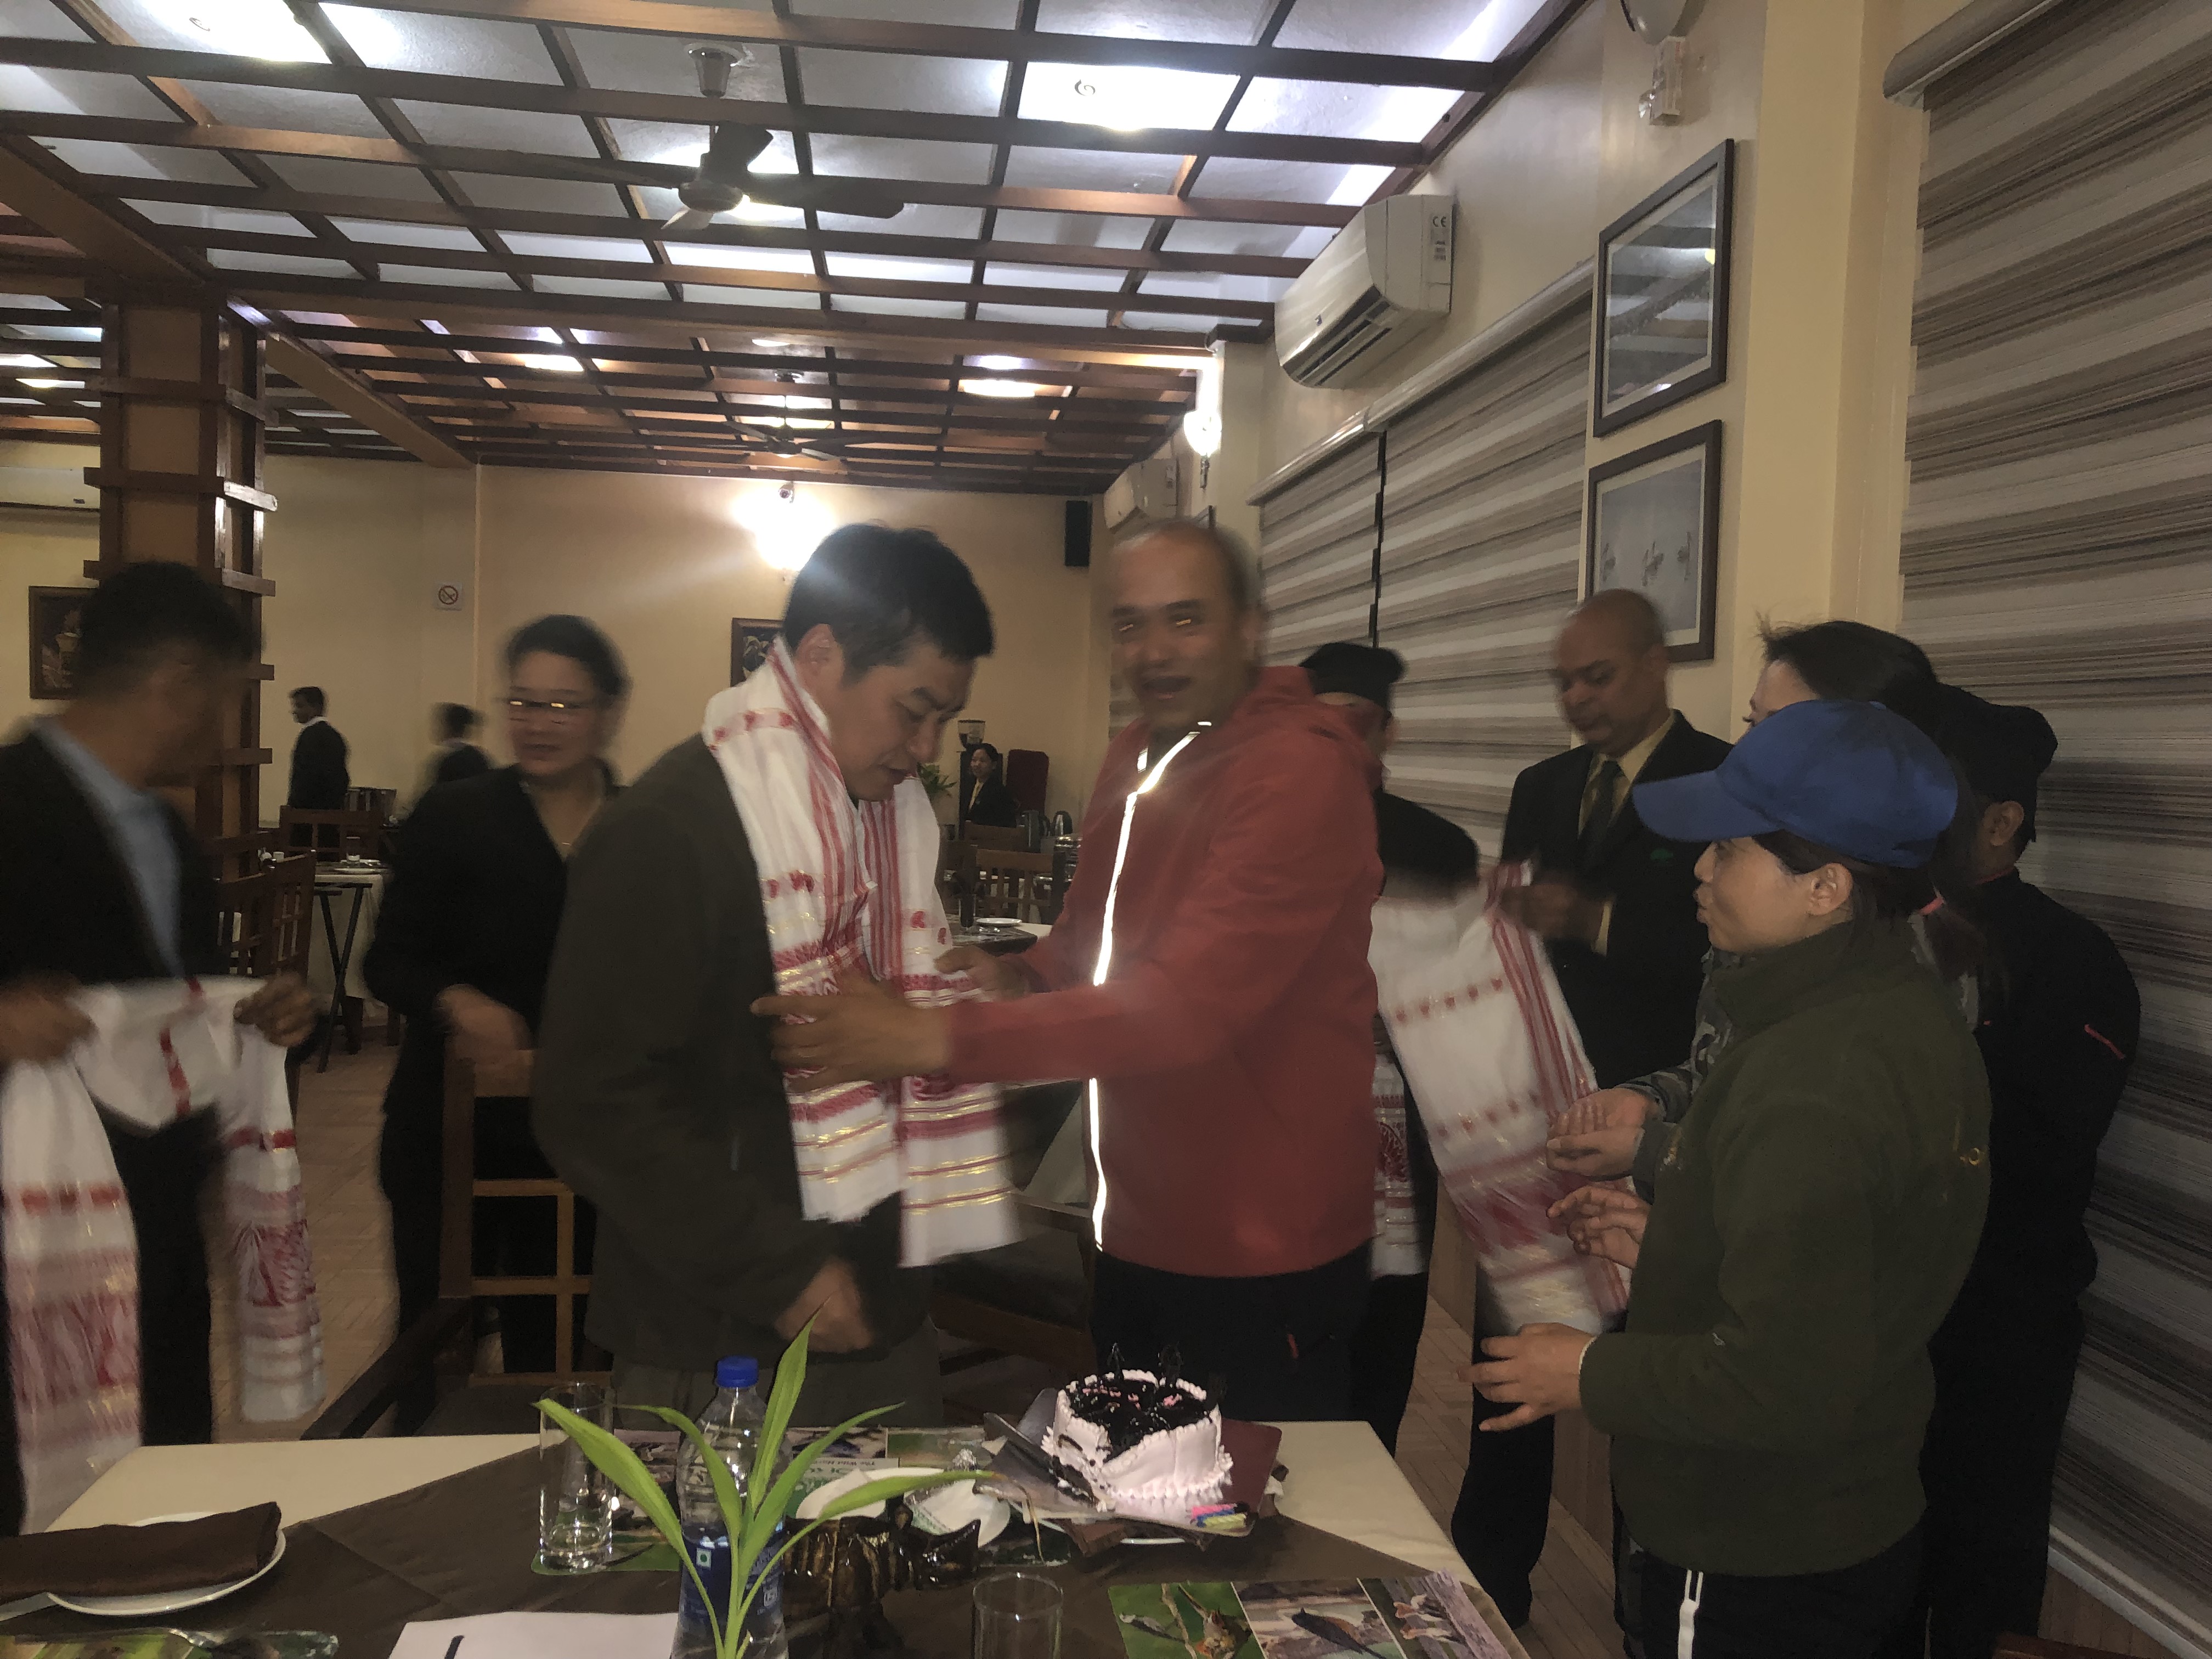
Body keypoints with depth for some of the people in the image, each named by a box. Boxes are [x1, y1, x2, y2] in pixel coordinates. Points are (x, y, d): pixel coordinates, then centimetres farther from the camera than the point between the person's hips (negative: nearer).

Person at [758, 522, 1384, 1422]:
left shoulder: (1300, 768, -21)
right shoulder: (1135, 755, 8)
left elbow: (1189, 1003, -29)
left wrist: (940, 1037, -31)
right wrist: (1019, 977, -5)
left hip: (1262, 1255, -8)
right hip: (1140, 1230, 8)